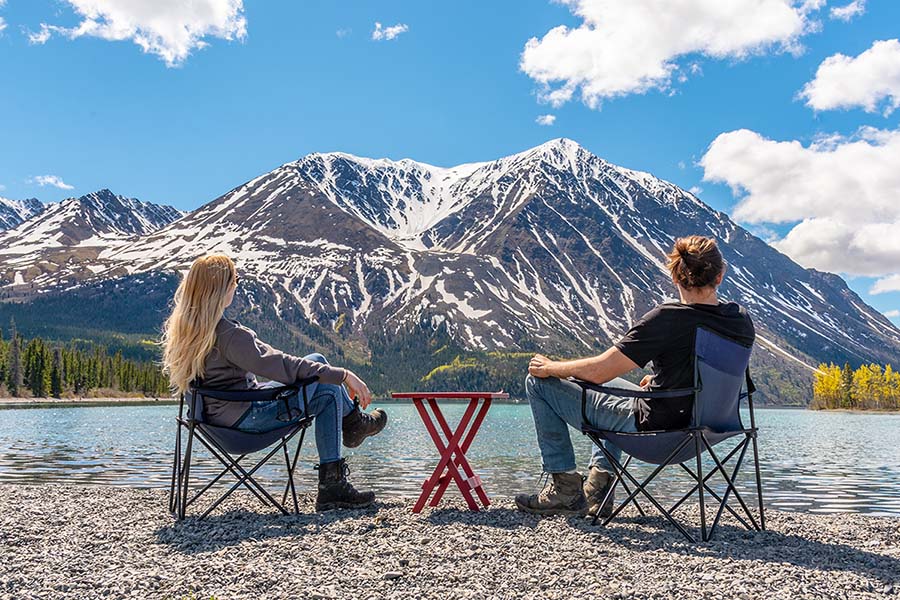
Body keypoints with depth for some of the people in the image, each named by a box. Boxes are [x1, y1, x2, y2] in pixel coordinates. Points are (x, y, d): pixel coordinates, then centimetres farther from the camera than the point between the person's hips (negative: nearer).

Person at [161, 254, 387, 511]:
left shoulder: (181, 329, 2)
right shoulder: (229, 335, -26)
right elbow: (282, 365, -27)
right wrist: (345, 375, -21)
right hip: (247, 418, -9)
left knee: (327, 392, 12)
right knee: (316, 362, 0)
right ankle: (354, 422, 24)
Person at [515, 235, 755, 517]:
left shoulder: (667, 318, -26)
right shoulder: (742, 320, -5)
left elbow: (599, 371, -21)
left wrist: (550, 367, -4)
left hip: (650, 429, -8)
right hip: (698, 427, 8)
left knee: (538, 382, 1)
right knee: (609, 384, 35)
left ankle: (565, 489, 9)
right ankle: (598, 486, 31)